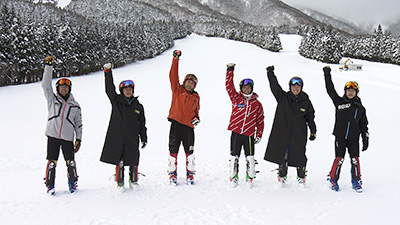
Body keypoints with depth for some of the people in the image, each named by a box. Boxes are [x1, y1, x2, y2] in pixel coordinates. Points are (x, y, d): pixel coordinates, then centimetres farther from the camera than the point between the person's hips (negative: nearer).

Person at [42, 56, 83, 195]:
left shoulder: (75, 105, 14)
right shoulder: (52, 99, 12)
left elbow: (78, 123, 14)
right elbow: (46, 84, 1)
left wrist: (78, 139, 8)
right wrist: (49, 65, -6)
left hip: (68, 137, 1)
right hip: (53, 135, -1)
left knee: (70, 162, 0)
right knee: (52, 162, -2)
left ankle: (73, 183, 18)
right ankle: (50, 185, 12)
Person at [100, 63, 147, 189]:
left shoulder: (138, 106, 11)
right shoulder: (116, 101, 8)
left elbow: (142, 125, 14)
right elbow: (109, 89, -3)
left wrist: (144, 139, 11)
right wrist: (107, 72, -13)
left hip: (132, 139, 1)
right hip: (117, 137, -1)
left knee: (134, 161, 0)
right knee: (119, 161, 0)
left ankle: (133, 181, 19)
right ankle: (120, 182, 15)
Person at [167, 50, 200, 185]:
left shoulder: (196, 97, 18)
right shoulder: (177, 90, 8)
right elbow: (173, 75, -1)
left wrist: (197, 118, 5)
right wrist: (176, 59, -7)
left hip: (189, 126, 3)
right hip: (176, 124, -2)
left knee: (189, 152, 6)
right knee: (173, 150, 1)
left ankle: (190, 174, 16)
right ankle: (172, 174, 12)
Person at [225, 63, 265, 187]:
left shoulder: (257, 104, 10)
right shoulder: (236, 98, 7)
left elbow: (260, 120, 12)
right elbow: (229, 85, -2)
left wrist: (259, 135, 7)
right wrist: (230, 71, -8)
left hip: (249, 134, 0)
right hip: (236, 132, 0)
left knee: (250, 158, 0)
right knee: (234, 157, 5)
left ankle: (250, 177, 14)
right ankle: (233, 177, 17)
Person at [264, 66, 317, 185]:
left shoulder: (306, 102, 5)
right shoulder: (283, 97, 4)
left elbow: (310, 117, 11)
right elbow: (274, 86, 0)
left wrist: (313, 131, 8)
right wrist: (270, 73, -6)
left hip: (299, 134, 0)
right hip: (283, 132, 1)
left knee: (299, 155, 2)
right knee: (282, 154, 7)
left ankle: (301, 176, 22)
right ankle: (282, 175, 26)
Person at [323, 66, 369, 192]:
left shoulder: (360, 108, 10)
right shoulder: (339, 102, 6)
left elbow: (364, 125, 13)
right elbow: (330, 90, 6)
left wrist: (366, 139, 8)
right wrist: (327, 75, 1)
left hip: (354, 138, 2)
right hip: (340, 137, -1)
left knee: (355, 160, -3)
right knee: (339, 159, -6)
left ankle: (356, 181, 14)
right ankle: (333, 180, 10)